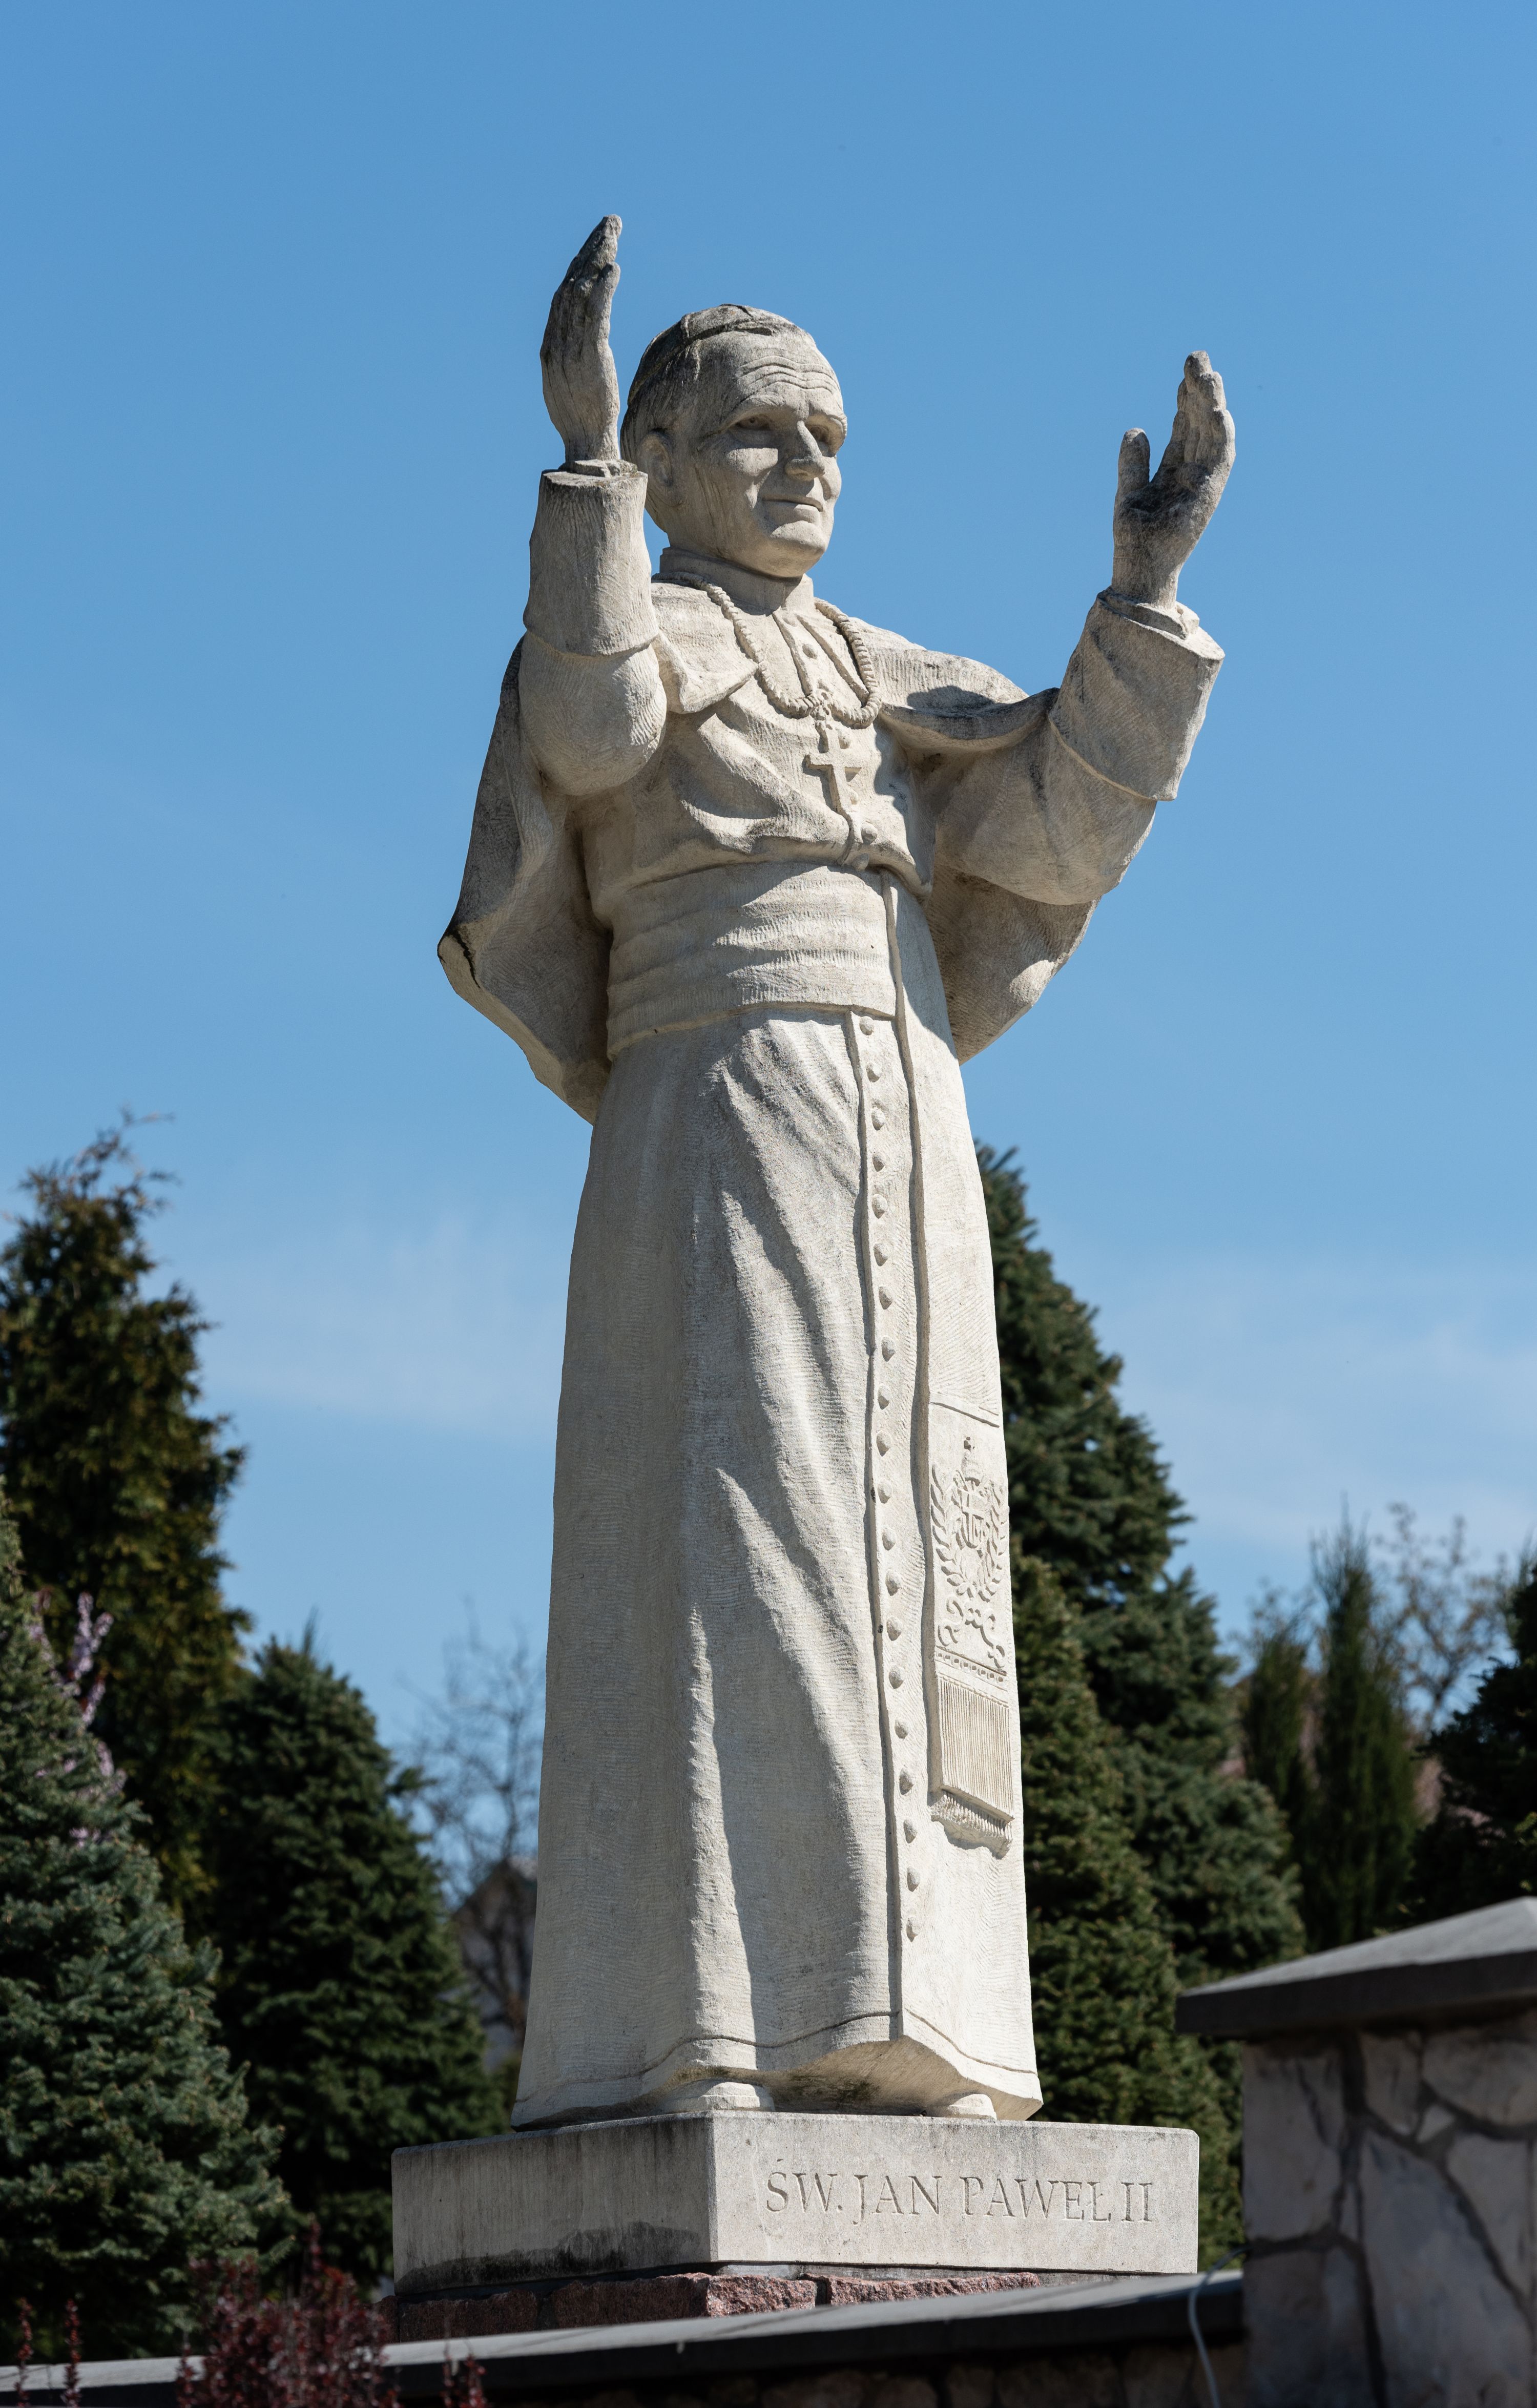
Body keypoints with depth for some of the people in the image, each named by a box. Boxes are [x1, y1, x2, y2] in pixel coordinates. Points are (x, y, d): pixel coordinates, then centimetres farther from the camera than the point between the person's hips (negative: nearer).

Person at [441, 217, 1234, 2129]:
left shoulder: (894, 686, 26)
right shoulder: (603, 629, 12)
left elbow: (1065, 822, 10)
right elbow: (597, 729, -14)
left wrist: (1149, 584, 4)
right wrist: (584, 459, -14)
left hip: (906, 1146, 6)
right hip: (714, 1123, -6)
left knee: (902, 1563, -3)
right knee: (714, 1544, -16)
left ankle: (887, 2038, -6)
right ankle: (682, 2037, -21)